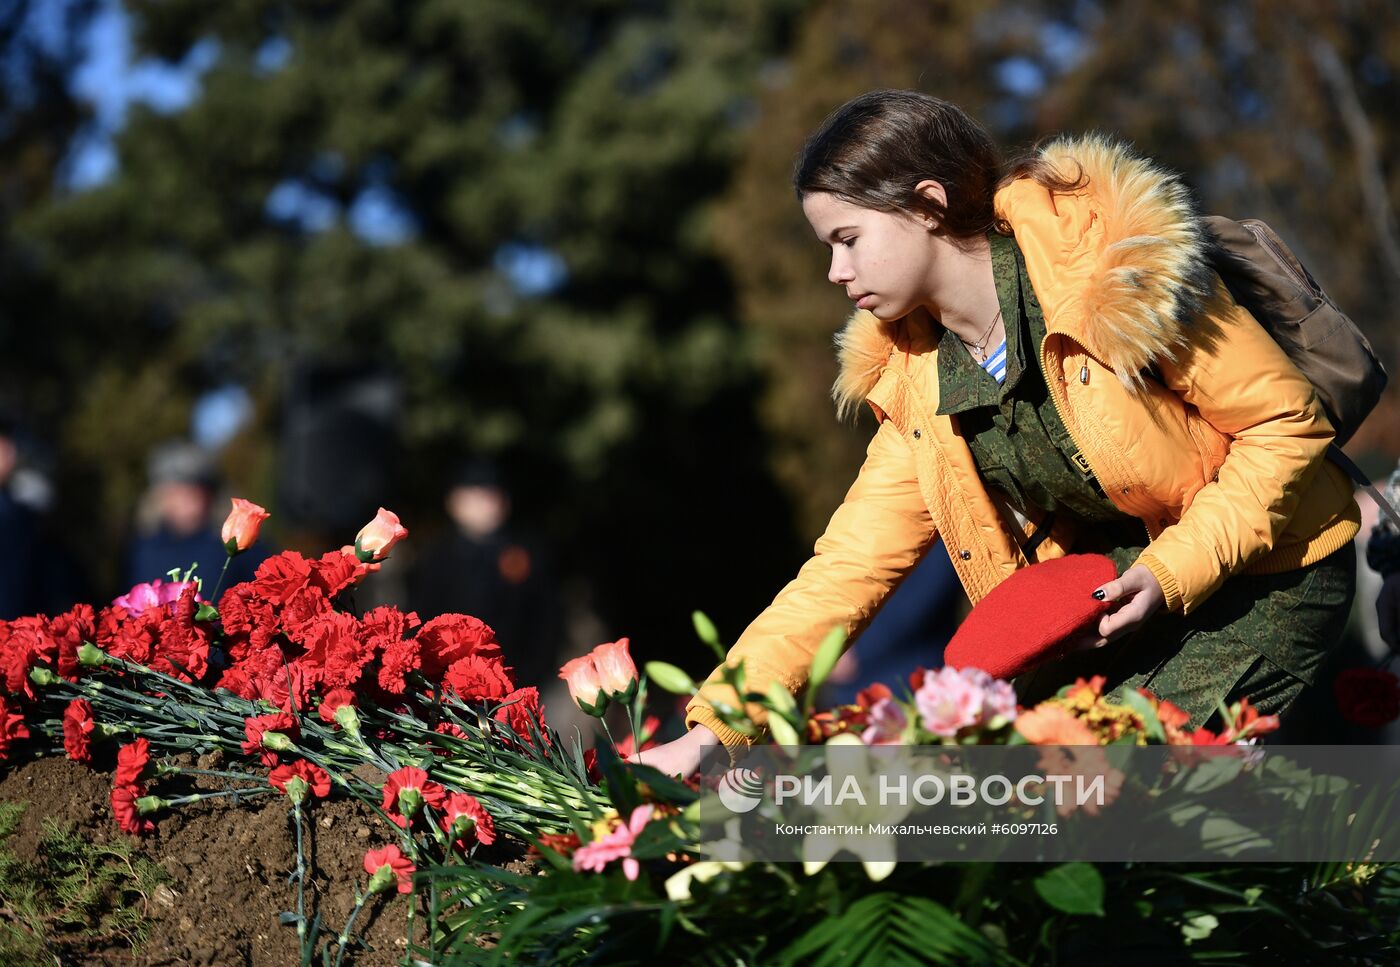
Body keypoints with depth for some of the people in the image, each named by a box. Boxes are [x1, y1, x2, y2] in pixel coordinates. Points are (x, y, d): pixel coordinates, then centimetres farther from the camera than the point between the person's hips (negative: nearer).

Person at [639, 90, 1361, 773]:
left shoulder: (1110, 266, -21)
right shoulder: (914, 380, -1)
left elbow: (1286, 422, -16)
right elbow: (850, 564, -2)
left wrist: (1172, 572, -25)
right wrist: (711, 727, -11)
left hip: (1265, 580, -6)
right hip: (1116, 593, 6)